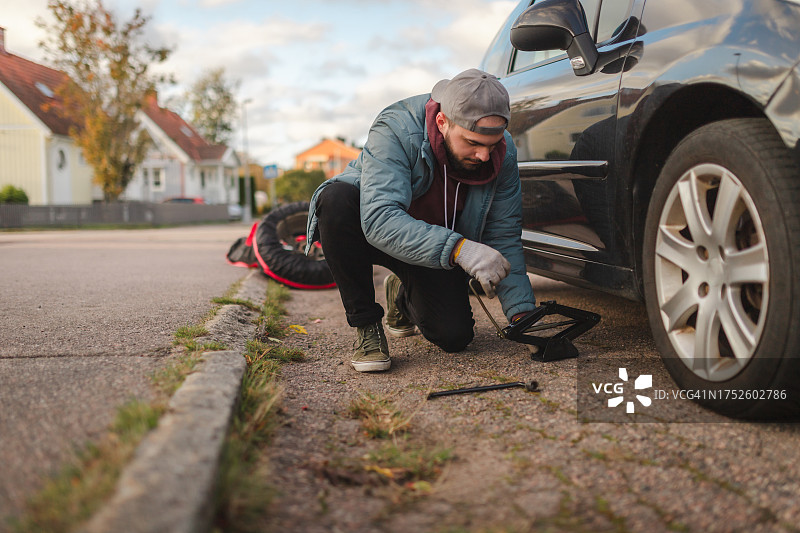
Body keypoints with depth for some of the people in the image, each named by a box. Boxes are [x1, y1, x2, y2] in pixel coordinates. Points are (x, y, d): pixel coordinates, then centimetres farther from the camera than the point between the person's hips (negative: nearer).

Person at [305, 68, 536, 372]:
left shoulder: (503, 155, -19)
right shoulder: (396, 129, -33)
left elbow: (504, 238, -13)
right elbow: (379, 219, -44)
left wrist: (522, 311, -23)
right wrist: (458, 248, -53)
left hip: (437, 249, 3)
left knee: (454, 336, -16)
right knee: (336, 199, -36)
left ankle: (403, 294, 21)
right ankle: (365, 323, -18)